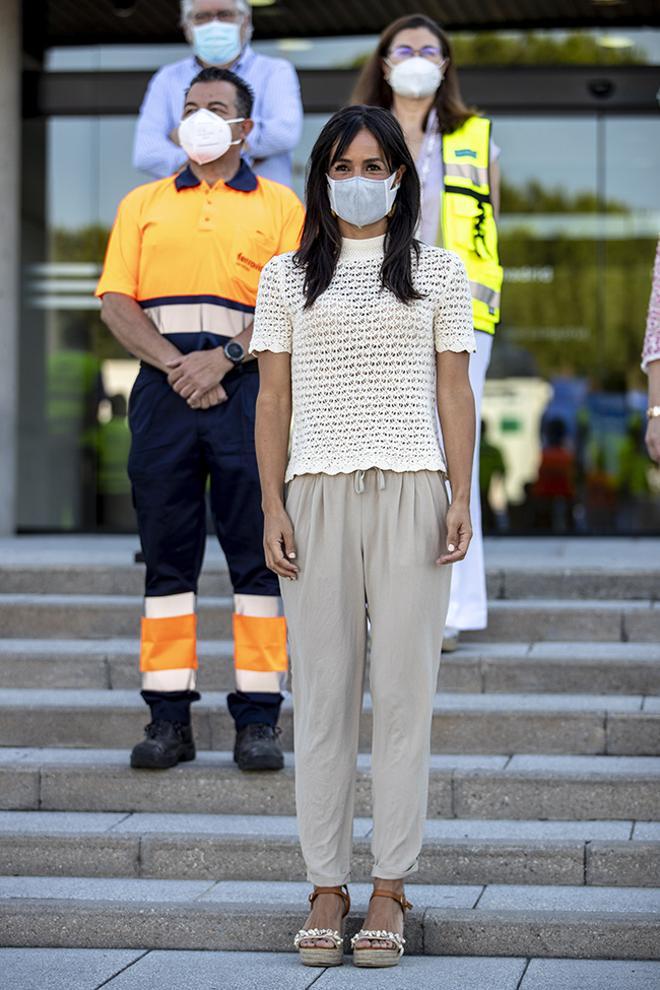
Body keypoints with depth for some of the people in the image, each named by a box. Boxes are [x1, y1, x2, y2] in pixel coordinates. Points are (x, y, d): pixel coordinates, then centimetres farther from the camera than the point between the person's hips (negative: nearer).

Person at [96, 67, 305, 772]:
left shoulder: (280, 207, 11)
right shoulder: (143, 205, 17)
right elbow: (116, 302, 6)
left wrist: (222, 358, -13)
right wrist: (173, 364, -8)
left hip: (246, 387, -2)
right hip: (163, 390, 2)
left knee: (258, 554, -3)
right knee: (166, 554, 2)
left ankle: (258, 720, 1)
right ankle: (168, 718, 7)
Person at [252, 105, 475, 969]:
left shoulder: (438, 273, 11)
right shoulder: (287, 278, 12)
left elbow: (455, 394, 8)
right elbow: (273, 401, 9)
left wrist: (462, 498, -2)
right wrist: (272, 506, -1)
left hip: (410, 494, -1)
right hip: (317, 496, 1)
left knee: (405, 689, -2)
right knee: (322, 692, 0)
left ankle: (390, 887, 4)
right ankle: (327, 887, 6)